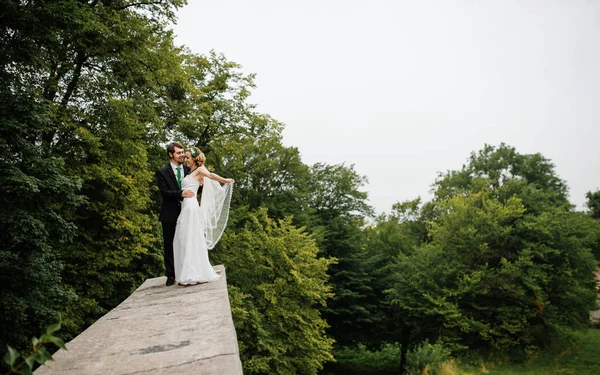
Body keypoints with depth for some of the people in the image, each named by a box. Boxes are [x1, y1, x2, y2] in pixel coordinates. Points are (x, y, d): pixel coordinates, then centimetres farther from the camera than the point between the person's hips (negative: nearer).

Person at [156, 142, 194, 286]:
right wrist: (181, 194, -25)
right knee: (169, 245, 6)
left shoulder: (188, 170, 9)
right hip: (170, 214, -2)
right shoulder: (162, 172, 0)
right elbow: (164, 192, -11)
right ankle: (170, 275, 14)